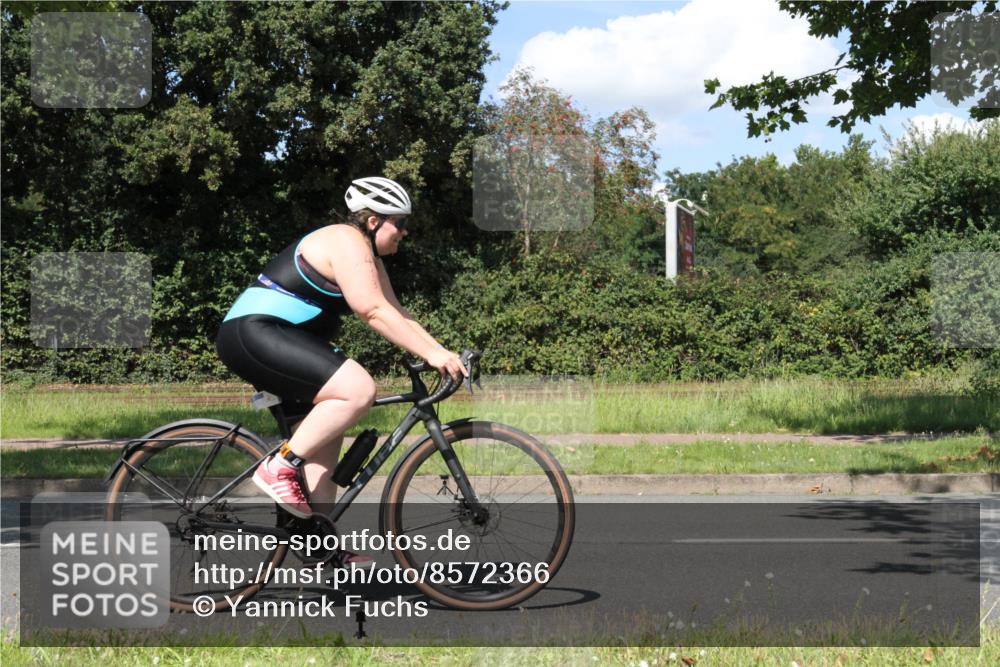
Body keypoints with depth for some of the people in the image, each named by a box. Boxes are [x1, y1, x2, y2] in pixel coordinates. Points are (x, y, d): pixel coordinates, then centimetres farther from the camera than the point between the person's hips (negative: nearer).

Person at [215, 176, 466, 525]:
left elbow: (396, 312, 15)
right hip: (253, 333, -11)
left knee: (327, 429, 9)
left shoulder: (367, 255, 19)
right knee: (358, 390, -24)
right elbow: (374, 312, -22)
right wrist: (430, 353, -23)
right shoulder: (348, 241, -14)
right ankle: (281, 467, -16)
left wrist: (442, 352, 4)